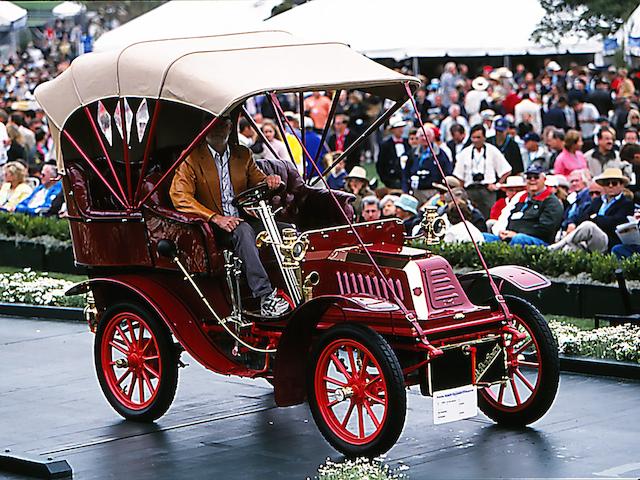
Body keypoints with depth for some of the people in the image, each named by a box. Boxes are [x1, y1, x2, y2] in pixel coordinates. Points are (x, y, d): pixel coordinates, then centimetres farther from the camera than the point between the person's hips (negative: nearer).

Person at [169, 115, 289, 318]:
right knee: (243, 230, -37)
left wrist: (268, 181, -7)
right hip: (213, 230, -5)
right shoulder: (191, 158, 0)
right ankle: (265, 297, -45)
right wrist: (215, 218, -23)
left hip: (243, 220, 5)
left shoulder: (243, 155, 17)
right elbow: (179, 196, -11)